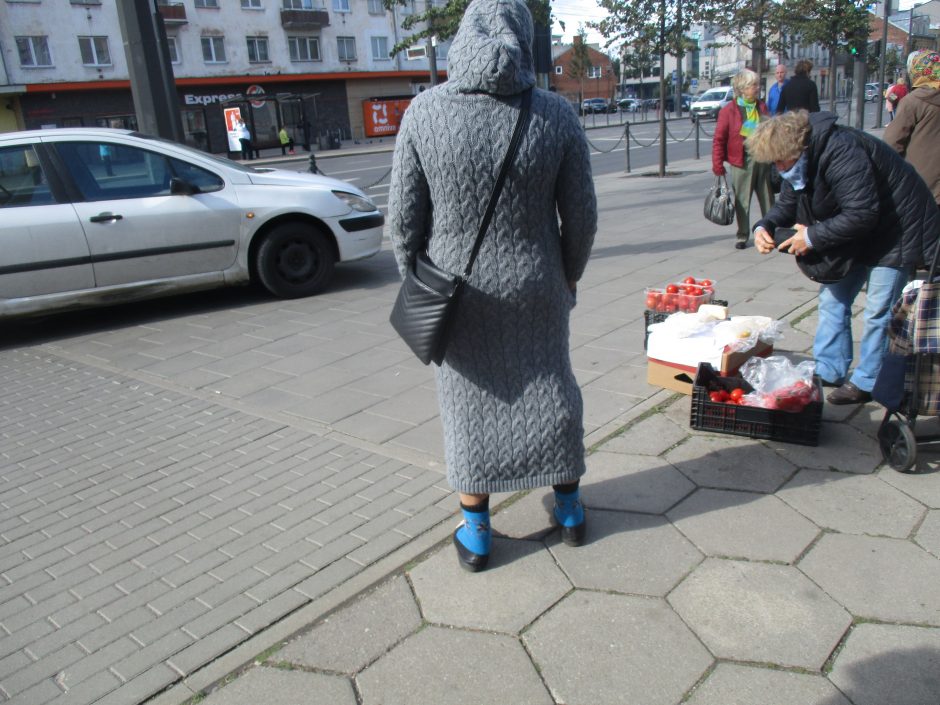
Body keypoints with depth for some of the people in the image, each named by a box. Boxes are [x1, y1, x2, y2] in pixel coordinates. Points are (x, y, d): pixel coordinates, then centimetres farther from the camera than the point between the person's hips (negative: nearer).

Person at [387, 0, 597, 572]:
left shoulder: (426, 112, -10)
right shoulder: (556, 115, -8)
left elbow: (404, 218, -7)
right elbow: (581, 216, -4)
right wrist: (569, 276, 12)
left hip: (458, 289, -1)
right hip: (536, 288, 1)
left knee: (470, 402, 12)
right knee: (550, 390, 18)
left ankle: (476, 534, 24)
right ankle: (570, 509, 35)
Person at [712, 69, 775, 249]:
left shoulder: (762, 106, 11)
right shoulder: (729, 110, -6)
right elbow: (719, 139, -7)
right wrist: (718, 164, -11)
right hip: (742, 161, -5)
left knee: (767, 197, 11)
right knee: (742, 201, 3)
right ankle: (742, 235, 14)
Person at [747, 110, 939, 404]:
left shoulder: (842, 153, -32)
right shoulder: (798, 162, -3)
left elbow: (862, 214, -35)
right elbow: (786, 205, 5)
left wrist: (813, 236, -30)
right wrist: (765, 227, -15)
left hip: (895, 231, -9)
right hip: (855, 234, 10)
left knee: (878, 309, -5)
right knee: (832, 298, 9)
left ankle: (866, 382, 7)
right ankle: (828, 371, 19)